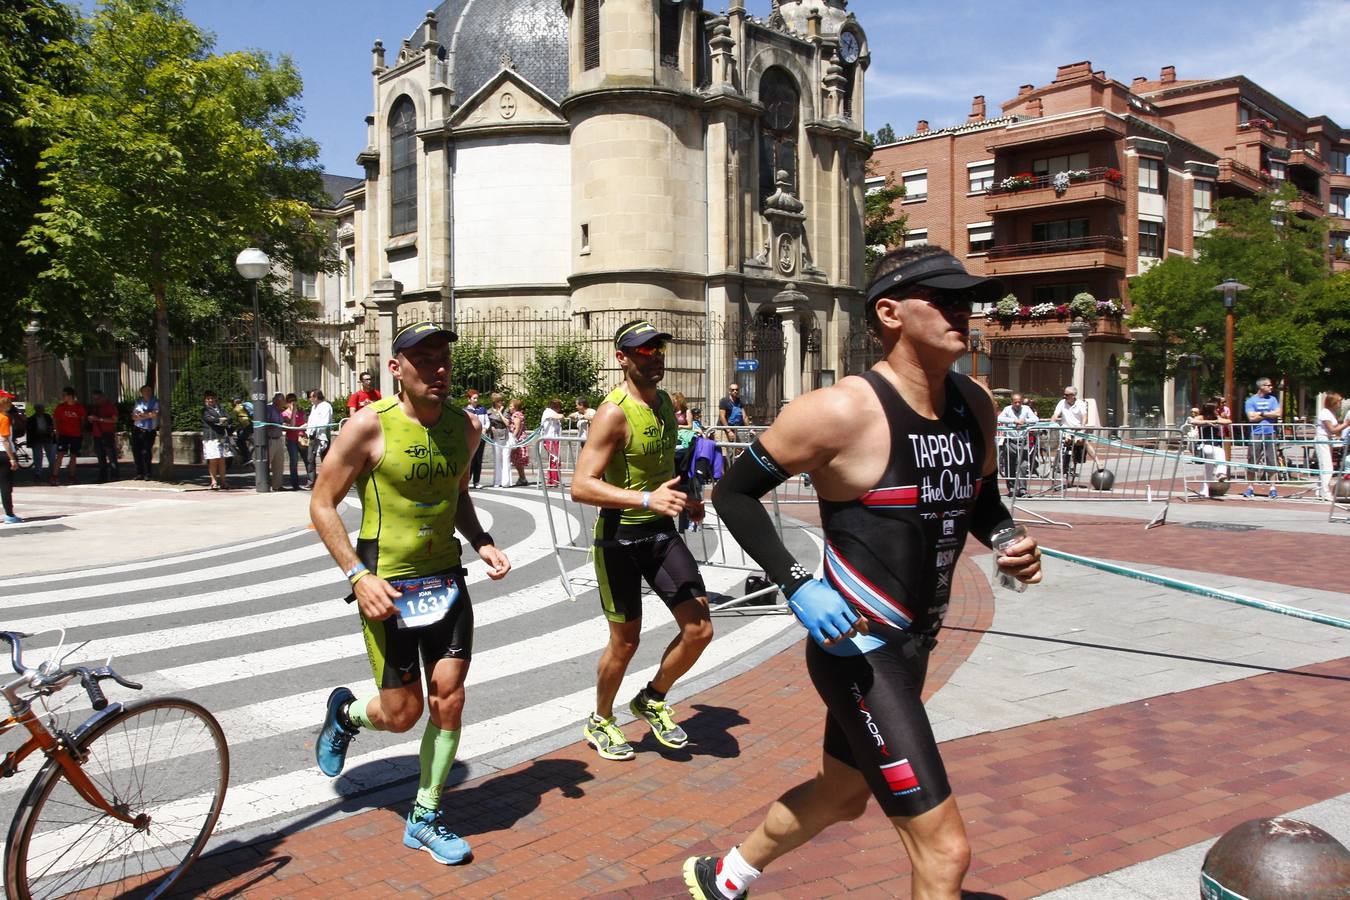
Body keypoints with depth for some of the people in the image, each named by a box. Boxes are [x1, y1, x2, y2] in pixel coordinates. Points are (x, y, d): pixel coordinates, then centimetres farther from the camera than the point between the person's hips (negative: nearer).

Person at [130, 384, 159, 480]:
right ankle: (139, 473, 11)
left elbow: (154, 414, -11)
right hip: (137, 430, 4)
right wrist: (147, 415, -10)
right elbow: (134, 417, 5)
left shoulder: (155, 402, 3)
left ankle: (147, 474, -1)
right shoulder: (138, 402, 14)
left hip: (149, 430, -4)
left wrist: (141, 415, -4)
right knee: (136, 451, 3)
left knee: (146, 452, -7)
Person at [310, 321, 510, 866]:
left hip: (446, 580, 4)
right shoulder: (369, 425, -14)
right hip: (386, 585, -4)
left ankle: (425, 819, 23)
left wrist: (483, 544, 3)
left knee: (449, 702, 2)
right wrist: (358, 575, -17)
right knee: (402, 712, 4)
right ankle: (345, 713, 40)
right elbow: (322, 504, -8)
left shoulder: (465, 426, 2)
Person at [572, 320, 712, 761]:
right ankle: (599, 722, 32)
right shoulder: (614, 413, -18)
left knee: (699, 629, 0)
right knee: (625, 642, 6)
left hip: (661, 532, 7)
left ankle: (652, 700, 27)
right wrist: (647, 499, -35)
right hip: (620, 537, -6)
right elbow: (581, 486, -27)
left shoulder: (665, 403, 7)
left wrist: (686, 497, 9)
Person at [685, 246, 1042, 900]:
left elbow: (982, 501, 20)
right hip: (858, 648, -9)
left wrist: (1008, 541, -3)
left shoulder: (975, 406, 3)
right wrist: (796, 585, -20)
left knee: (842, 794, 28)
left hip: (913, 645, 9)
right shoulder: (843, 410, -19)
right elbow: (732, 492, -10)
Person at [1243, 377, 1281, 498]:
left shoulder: (1272, 399, 12)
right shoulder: (1251, 400, 2)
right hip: (1256, 434, -2)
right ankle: (1250, 487, 9)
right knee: (1252, 461, 0)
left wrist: (1261, 413, -5)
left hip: (1270, 434, 2)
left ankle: (1272, 488, 5)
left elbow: (1278, 413, -1)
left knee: (1272, 461, 0)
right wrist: (1269, 414, -2)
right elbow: (1252, 417, -9)